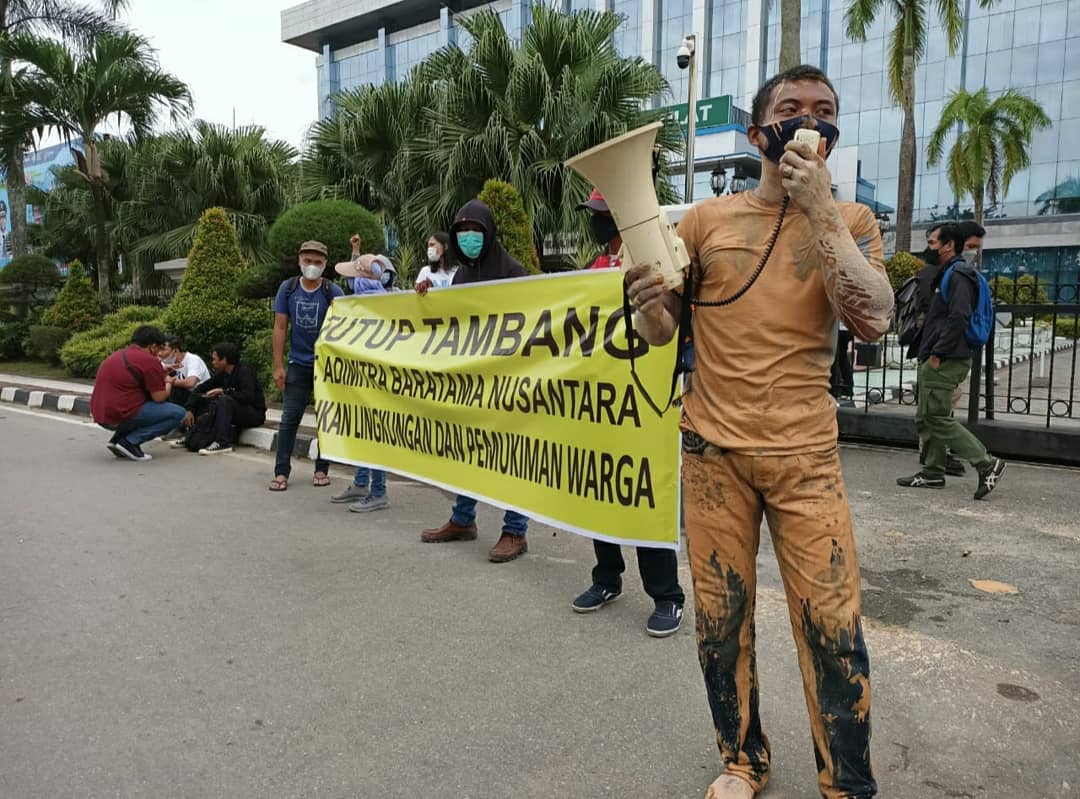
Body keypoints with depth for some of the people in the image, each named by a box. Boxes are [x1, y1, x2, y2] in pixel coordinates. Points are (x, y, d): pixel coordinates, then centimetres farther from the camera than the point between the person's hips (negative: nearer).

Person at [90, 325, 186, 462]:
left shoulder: (118, 355, 17)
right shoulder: (149, 360, -10)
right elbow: (159, 398, -11)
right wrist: (168, 386, 12)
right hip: (122, 416, -9)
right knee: (178, 413, -3)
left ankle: (118, 439, 12)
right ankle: (130, 441, -10)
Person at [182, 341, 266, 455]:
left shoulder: (244, 371, -17)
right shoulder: (222, 374, 5)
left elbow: (248, 396, -30)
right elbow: (200, 389, 7)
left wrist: (223, 391, -22)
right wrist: (190, 410, -5)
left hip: (255, 414, -8)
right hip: (237, 412, 8)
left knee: (225, 400, -33)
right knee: (201, 399, 2)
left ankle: (222, 443, -39)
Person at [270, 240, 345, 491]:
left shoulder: (333, 292, -8)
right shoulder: (288, 288, -1)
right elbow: (280, 327, 1)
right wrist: (278, 366, -3)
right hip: (298, 364, 2)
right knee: (289, 418, 0)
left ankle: (322, 469, 18)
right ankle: (281, 472, 4)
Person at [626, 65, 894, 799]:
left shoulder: (850, 221, 5)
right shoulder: (708, 219, 5)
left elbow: (873, 320, -13)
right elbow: (661, 334, 9)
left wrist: (817, 206, -14)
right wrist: (650, 304, -16)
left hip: (805, 455, -1)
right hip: (713, 449, 1)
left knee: (834, 626, -1)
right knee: (721, 619, 8)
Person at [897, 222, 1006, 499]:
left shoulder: (958, 275, -12)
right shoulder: (946, 275, 20)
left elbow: (958, 318, -23)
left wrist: (937, 354, -21)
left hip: (945, 362, -10)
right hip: (937, 362, 10)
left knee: (938, 418, -10)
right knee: (925, 418, 12)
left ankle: (987, 464, -4)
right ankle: (932, 473, 18)